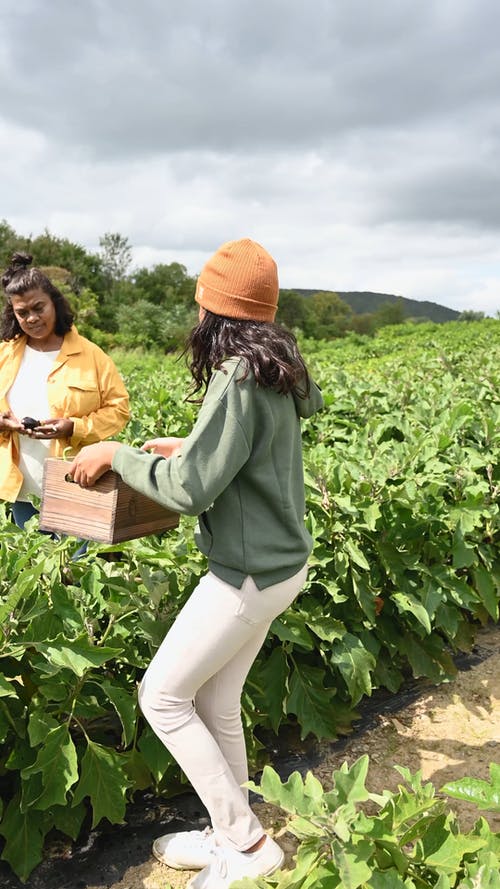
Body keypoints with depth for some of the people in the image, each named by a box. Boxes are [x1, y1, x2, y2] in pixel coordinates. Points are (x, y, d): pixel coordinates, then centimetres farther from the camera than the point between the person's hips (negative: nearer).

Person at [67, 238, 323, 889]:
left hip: (252, 572, -9)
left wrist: (115, 454, -12)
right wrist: (188, 447, 18)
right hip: (273, 561, 9)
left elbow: (191, 490, -23)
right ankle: (229, 835, 34)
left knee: (162, 697, 3)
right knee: (215, 702, 18)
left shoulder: (240, 377, -23)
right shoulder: (272, 367, 6)